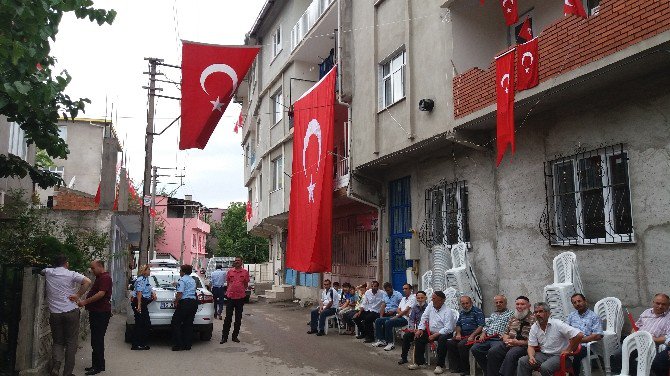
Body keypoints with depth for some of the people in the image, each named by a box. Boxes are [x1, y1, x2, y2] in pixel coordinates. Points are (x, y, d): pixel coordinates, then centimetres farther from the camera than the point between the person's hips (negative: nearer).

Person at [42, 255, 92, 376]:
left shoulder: (48, 272, 6)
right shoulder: (71, 274, -4)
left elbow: (41, 272, 31)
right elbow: (87, 282, -18)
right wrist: (78, 295, -9)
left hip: (54, 313, 3)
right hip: (71, 312, -3)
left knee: (58, 341, 14)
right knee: (71, 342, 6)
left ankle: (56, 365, -8)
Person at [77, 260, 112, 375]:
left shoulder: (105, 278, -15)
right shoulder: (99, 278, 19)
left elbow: (101, 293, -25)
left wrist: (85, 301, -24)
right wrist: (85, 301, 18)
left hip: (101, 313, -11)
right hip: (96, 312, 11)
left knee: (98, 340, -7)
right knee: (95, 340, 14)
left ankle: (99, 366, -2)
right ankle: (96, 364, 21)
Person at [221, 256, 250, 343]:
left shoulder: (245, 272, 3)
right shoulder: (230, 271, 5)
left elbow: (246, 284, 9)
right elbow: (228, 283, 13)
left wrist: (241, 290, -2)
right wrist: (228, 292, 4)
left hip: (240, 297, 0)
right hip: (230, 297, 0)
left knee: (238, 318, 7)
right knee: (228, 318, 1)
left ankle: (235, 336, 17)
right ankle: (224, 337, 7)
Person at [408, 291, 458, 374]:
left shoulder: (447, 311, -18)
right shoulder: (430, 305, 1)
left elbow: (448, 328, -25)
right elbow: (424, 317, 7)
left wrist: (435, 335, -28)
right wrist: (420, 329, -7)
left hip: (443, 333, -6)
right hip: (431, 332, 7)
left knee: (442, 339, -36)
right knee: (418, 337, -10)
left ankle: (440, 365, -22)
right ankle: (419, 362, 3)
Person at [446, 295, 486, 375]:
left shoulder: (477, 311, -5)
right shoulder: (462, 313, 19)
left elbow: (481, 326, -14)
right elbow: (458, 325, 25)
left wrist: (472, 336, -22)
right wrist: (458, 334, 4)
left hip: (474, 335, -8)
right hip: (463, 335, 8)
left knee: (461, 345, -30)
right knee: (449, 343, -12)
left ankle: (466, 369, -15)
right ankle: (457, 367, -7)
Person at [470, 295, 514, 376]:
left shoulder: (510, 314, 10)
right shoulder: (493, 314, 31)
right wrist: (483, 334, 7)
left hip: (498, 339, -6)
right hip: (487, 338, 6)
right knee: (474, 349, -17)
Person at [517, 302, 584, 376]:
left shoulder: (558, 324, -15)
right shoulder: (534, 327, 3)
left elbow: (579, 335, -21)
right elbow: (531, 346, 5)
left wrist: (568, 350, -13)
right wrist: (531, 357, -17)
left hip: (559, 355, -5)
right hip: (543, 354, 5)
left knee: (545, 367, -34)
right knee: (522, 361, -15)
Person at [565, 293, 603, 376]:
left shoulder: (594, 317, 3)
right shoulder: (572, 315, 19)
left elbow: (598, 336, -7)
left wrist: (580, 340, -12)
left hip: (585, 345, -4)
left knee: (576, 356, -35)